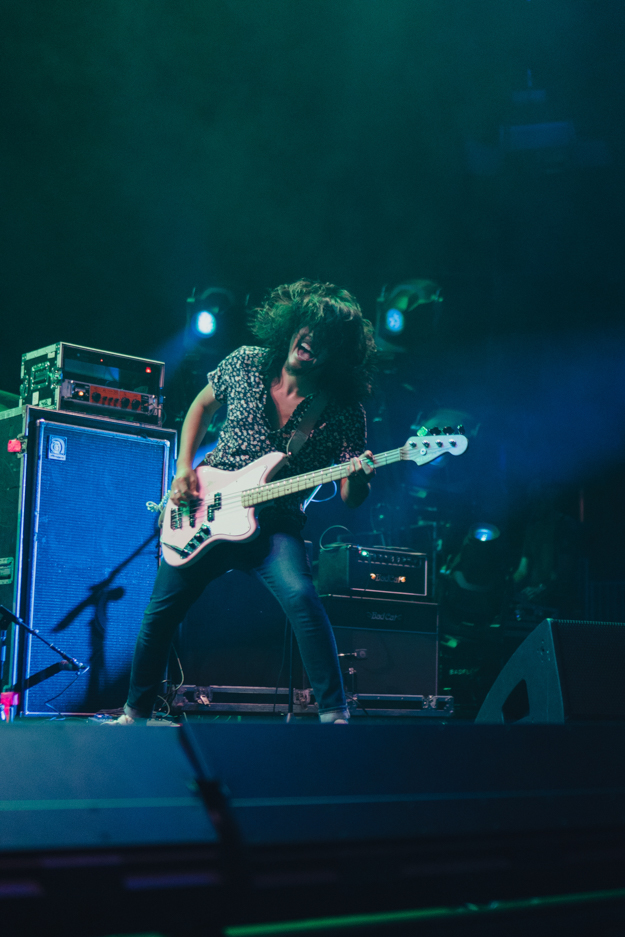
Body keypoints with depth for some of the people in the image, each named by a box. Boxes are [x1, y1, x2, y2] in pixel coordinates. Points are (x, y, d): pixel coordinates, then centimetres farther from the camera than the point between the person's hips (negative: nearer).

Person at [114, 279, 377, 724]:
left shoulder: (343, 409, -12)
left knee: (301, 597, -32)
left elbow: (351, 498, -9)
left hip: (275, 525, -3)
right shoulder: (247, 363, -4)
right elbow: (202, 405, 14)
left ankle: (334, 714, -21)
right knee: (160, 614, 9)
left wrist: (359, 479, -33)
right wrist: (185, 467, 2)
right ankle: (136, 713, 33)